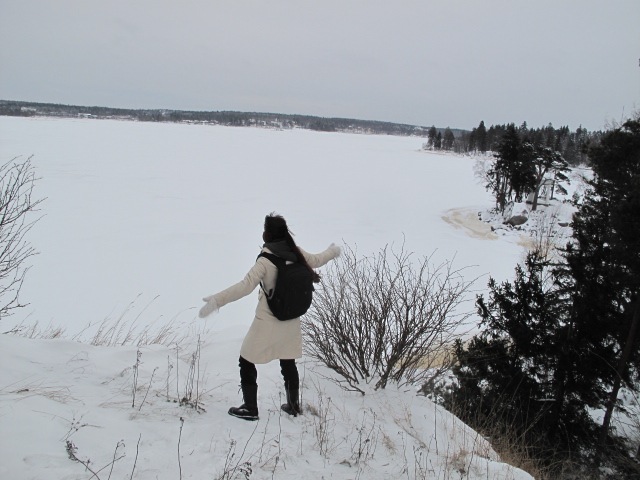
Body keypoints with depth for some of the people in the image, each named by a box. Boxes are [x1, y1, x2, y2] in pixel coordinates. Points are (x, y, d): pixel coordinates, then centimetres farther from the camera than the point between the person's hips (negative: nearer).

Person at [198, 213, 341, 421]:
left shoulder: (266, 260, -22)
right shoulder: (296, 253, -4)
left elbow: (246, 285, -32)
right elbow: (316, 260, 15)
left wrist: (217, 300, -35)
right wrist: (333, 251, 36)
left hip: (267, 323, -6)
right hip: (291, 321, 6)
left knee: (246, 362, 12)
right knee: (288, 363, 22)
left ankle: (250, 409, 19)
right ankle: (293, 405, 34)